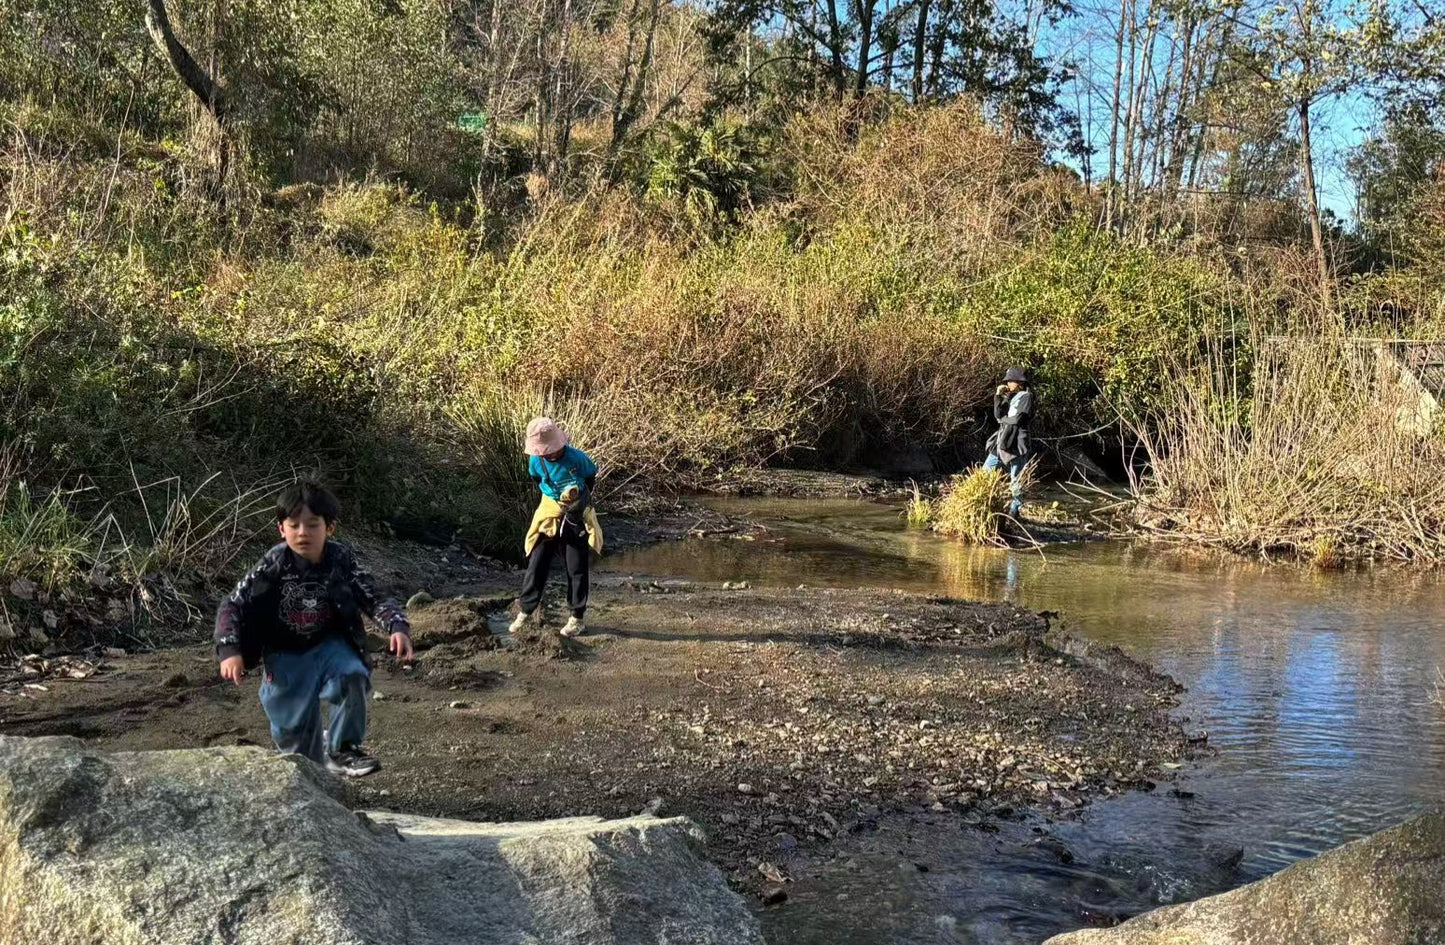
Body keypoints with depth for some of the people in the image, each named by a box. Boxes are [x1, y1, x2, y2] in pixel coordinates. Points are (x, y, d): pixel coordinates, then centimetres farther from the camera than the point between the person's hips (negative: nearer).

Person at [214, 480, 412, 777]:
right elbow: (232, 606, -12)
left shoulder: (341, 559, -14)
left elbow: (374, 600, -11)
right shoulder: (273, 565, -17)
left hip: (330, 644, 0)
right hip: (287, 656, 0)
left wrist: (398, 627, -30)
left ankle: (342, 750, -10)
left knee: (353, 677, -30)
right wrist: (230, 650, -26)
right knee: (295, 730, 2)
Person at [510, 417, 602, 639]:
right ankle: (525, 611, 14)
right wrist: (555, 497, 1)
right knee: (536, 564, 3)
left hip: (576, 516, -2)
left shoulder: (577, 458, -19)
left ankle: (578, 618, 14)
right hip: (549, 515, 3)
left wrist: (583, 500, -9)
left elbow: (591, 478, -1)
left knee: (577, 569, 4)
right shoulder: (536, 460, -11)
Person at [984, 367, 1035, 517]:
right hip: (1003, 440, 8)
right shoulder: (1010, 397, 15)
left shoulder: (1026, 397, -7)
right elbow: (998, 415, 5)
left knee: (1016, 480, -1)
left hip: (1017, 442, -8)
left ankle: (1015, 510, 7)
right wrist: (998, 396, -3)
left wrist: (1003, 419, 1)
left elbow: (1018, 419, -16)